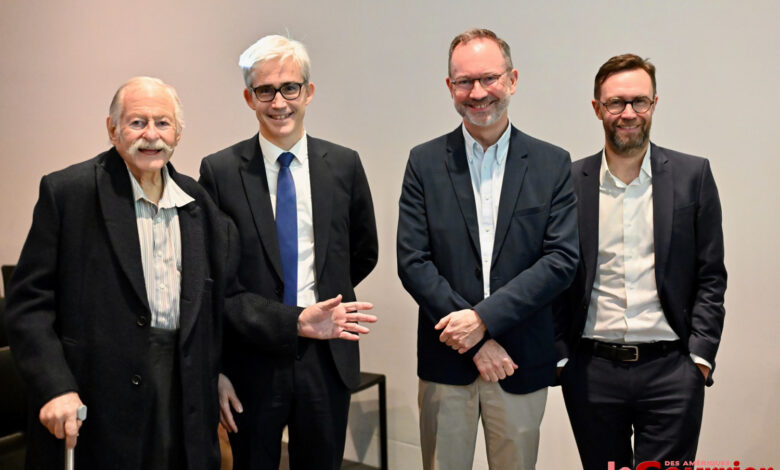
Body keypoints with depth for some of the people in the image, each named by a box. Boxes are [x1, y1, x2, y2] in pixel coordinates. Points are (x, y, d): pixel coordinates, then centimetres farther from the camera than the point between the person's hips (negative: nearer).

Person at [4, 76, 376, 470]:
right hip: (96, 394, -3)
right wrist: (55, 387, -17)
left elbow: (222, 297, 11)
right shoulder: (67, 192, -4)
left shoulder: (199, 203, 9)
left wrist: (297, 323, -1)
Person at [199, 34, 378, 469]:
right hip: (251, 361, -1)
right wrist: (214, 368, -5)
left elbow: (364, 253, 12)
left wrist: (324, 295, 9)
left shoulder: (344, 165, 0)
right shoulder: (220, 171, -6)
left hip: (327, 357, 2)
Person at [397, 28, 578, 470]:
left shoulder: (552, 163, 0)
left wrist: (484, 317, -16)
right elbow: (412, 262, -6)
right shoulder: (425, 162, 0)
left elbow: (561, 260, -7)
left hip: (522, 364, 0)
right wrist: (477, 341, -12)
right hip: (446, 362, 0)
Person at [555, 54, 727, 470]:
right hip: (591, 372, 1)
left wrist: (700, 355, -4)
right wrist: (558, 355, 0)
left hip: (670, 372, 0)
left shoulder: (692, 175, 3)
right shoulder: (569, 181, 3)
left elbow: (710, 277, 3)